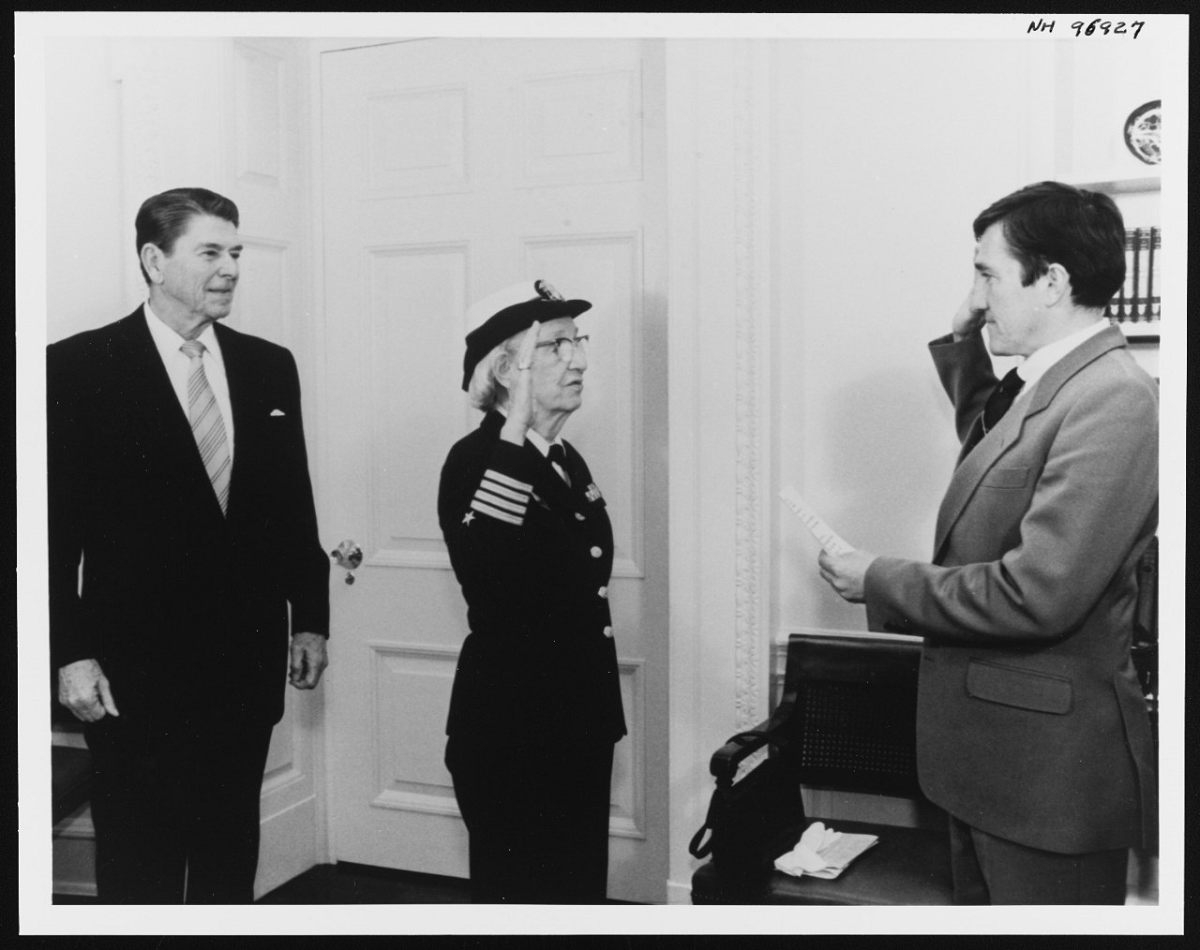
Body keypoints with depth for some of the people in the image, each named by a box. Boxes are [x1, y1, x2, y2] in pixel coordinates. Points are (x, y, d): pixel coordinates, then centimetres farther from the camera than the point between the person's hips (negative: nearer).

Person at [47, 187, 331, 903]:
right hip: (135, 667, -4)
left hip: (248, 659, 4)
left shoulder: (270, 367, 7)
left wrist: (310, 617, 9)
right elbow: (57, 522, -7)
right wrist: (72, 653, -10)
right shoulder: (78, 367, -6)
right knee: (139, 867, 9)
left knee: (232, 852, 16)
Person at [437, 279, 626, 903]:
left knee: (580, 888, 17)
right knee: (520, 894, 5)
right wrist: (515, 436, -32)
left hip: (578, 718, 8)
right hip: (510, 727, -8)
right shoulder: (475, 462, -16)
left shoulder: (567, 460, 10)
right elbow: (496, 588, -34)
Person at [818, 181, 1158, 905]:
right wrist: (962, 348, 14)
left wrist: (880, 582, -15)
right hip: (991, 748, 9)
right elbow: (991, 444, 31)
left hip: (1048, 761, -9)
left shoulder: (1113, 399, -21)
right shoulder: (1045, 385, 8)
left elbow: (1036, 594, -27)